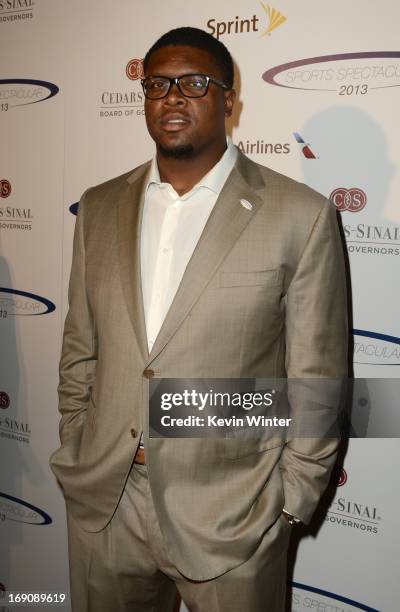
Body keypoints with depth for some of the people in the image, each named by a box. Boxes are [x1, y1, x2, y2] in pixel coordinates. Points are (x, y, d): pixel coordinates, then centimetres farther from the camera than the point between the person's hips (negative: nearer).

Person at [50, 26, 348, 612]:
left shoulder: (300, 215, -9)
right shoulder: (100, 208, 5)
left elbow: (317, 379, -6)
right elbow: (80, 351, 10)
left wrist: (290, 501, -5)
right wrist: (73, 461, 9)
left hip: (229, 517, -3)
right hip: (100, 501, 4)